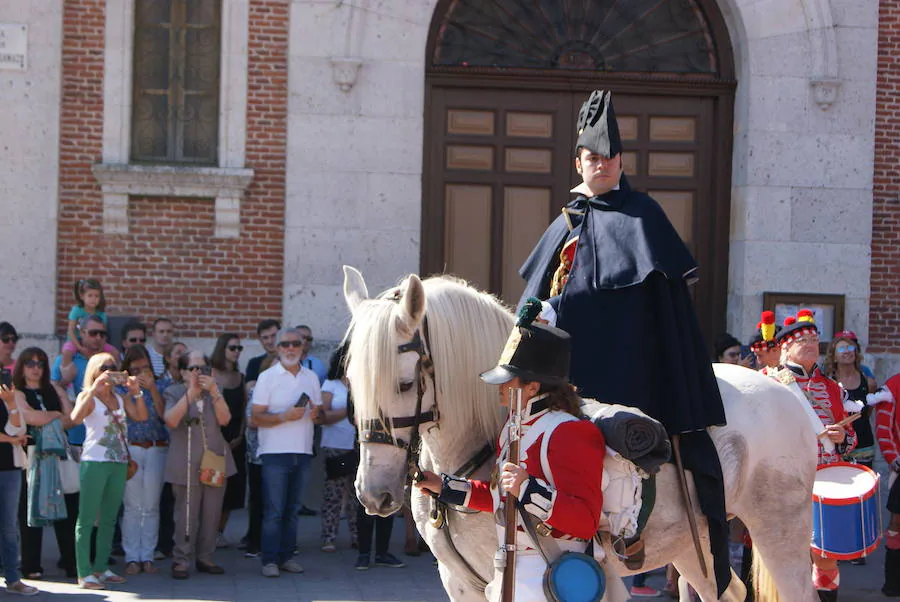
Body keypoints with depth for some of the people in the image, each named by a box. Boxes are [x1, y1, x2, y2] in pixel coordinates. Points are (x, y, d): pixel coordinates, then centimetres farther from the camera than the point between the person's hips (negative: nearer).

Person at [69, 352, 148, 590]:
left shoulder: (120, 399, 14)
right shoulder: (88, 397, -4)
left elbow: (141, 416, 2)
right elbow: (76, 417, -23)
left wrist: (136, 392, -8)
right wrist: (94, 389, -27)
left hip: (119, 463, 7)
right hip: (95, 461, -7)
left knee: (109, 518, 11)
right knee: (87, 518, -6)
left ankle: (101, 567, 18)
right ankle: (84, 573, -7)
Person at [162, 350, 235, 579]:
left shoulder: (214, 392, 14)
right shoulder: (174, 393, 4)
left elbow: (225, 419, -2)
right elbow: (171, 421, -15)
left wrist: (214, 392, -14)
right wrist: (191, 393, -17)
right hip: (186, 464, -4)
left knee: (212, 513, 6)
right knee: (186, 515, -7)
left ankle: (205, 558, 16)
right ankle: (182, 559, -2)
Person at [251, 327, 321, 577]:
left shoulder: (311, 377, 13)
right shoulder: (267, 377, -1)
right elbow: (256, 418, -6)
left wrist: (315, 413, -3)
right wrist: (285, 416, -19)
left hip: (302, 452, 5)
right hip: (275, 452, -5)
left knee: (292, 509, 7)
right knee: (273, 511, -6)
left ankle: (286, 556, 13)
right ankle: (269, 560, -3)